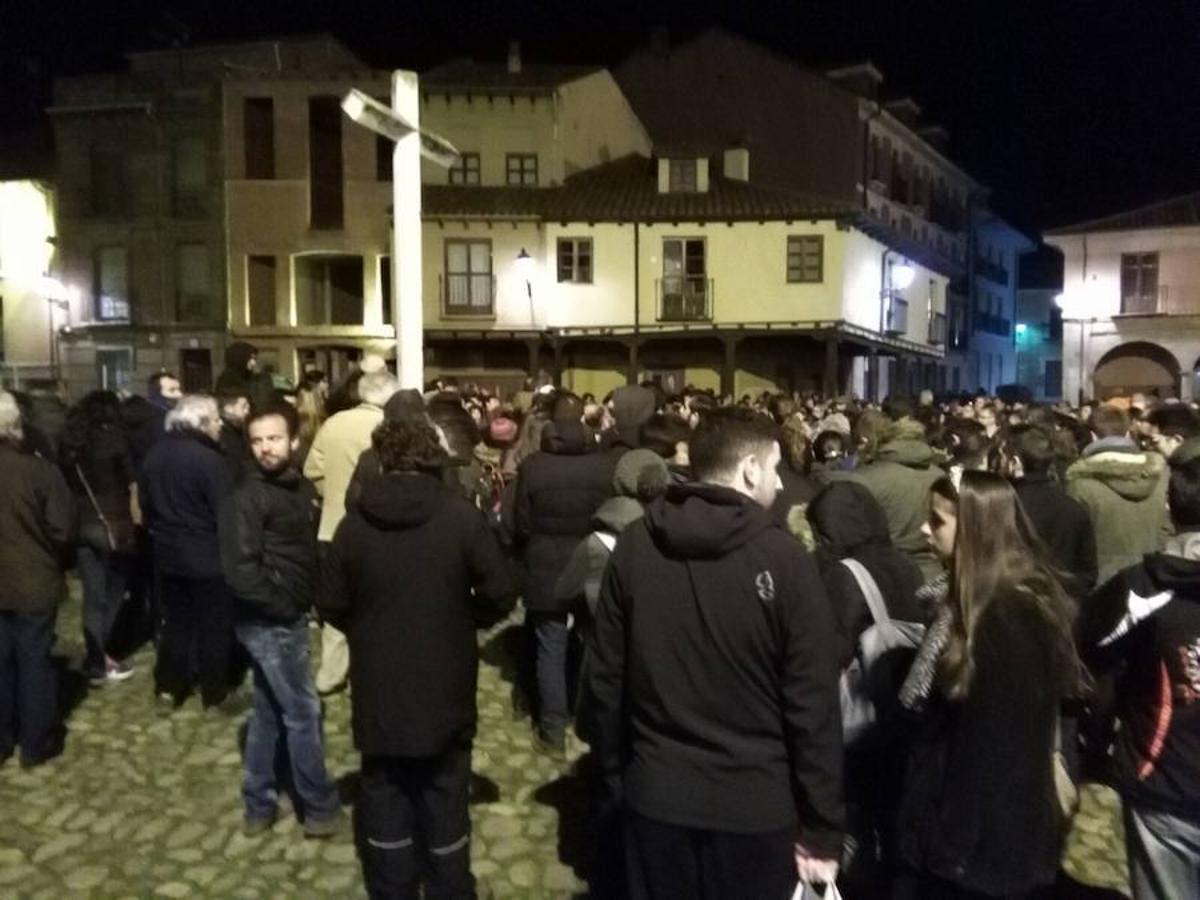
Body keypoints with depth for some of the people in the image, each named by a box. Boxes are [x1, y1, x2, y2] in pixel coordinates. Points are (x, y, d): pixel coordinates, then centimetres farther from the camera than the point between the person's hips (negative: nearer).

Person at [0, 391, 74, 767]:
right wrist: (55, 564, 6)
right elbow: (62, 530, -14)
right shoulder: (40, 469, -18)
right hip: (34, 582, -3)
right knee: (34, 660, 9)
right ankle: (36, 743, 20)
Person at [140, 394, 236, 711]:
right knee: (215, 625, 7)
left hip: (168, 552, 7)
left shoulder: (156, 454, 3)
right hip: (208, 556, -7)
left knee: (176, 621, 18)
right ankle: (214, 693, 16)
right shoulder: (209, 459, -21)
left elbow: (145, 501, 14)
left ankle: (168, 689, 23)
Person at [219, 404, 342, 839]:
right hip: (270, 622, -8)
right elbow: (240, 570, -22)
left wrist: (307, 601, 3)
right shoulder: (247, 497, -17)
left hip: (286, 619, 8)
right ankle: (321, 807, 18)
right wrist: (283, 607, -15)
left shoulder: (301, 487, 6)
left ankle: (259, 805, 31)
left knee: (269, 712, 17)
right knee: (304, 712, 3)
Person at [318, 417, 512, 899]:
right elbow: (498, 592, -11)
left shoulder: (356, 520, -8)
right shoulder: (461, 515, -14)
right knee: (445, 804, 14)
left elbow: (331, 605, -4)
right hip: (445, 690, -1)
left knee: (385, 800, 17)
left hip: (378, 691, 2)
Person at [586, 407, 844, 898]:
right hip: (755, 803, -3)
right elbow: (814, 701, -13)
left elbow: (604, 678, 1)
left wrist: (616, 777, 12)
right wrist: (822, 830, -4)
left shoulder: (633, 545, -4)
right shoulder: (783, 558, -14)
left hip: (655, 795, 3)